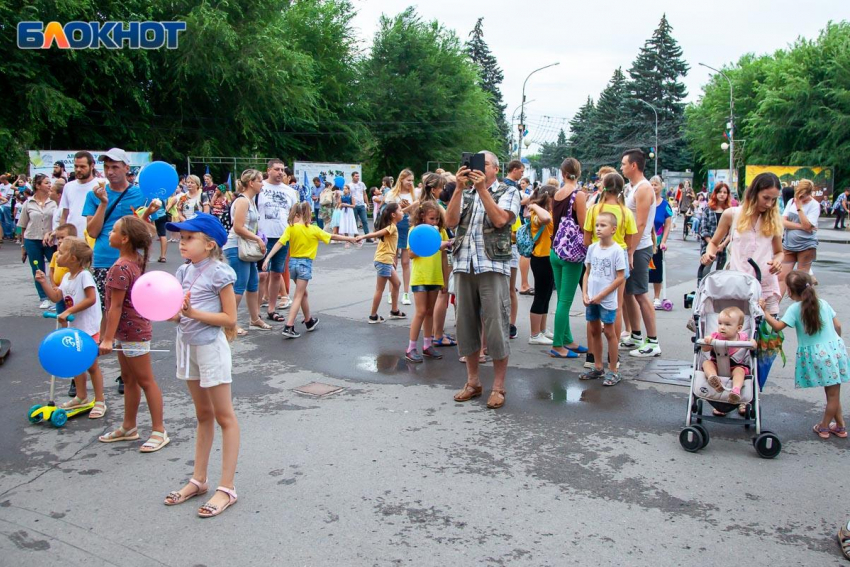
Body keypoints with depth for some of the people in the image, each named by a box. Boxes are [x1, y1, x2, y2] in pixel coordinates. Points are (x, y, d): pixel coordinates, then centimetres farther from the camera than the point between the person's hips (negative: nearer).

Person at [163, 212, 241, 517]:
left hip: (211, 347, -8)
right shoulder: (184, 271, 6)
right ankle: (198, 479, 28)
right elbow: (178, 314, 11)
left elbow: (229, 319, -16)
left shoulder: (219, 273, -15)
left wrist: (193, 312, -24)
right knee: (203, 416, 18)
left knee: (224, 417, 2)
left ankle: (226, 488, 7)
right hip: (187, 345, 8)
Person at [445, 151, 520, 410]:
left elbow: (500, 219, -13)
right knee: (466, 324, 8)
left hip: (493, 267, -4)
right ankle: (472, 382, 21)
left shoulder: (508, 192, 7)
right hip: (463, 265, 4)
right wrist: (460, 188, -9)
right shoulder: (465, 194, 16)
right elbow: (450, 221, -2)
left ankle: (498, 387, 7)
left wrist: (482, 189, -13)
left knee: (496, 326, -4)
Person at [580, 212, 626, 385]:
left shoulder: (617, 250, -12)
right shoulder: (592, 248, 3)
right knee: (594, 331, 13)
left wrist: (601, 295, -14)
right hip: (591, 299, 6)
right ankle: (597, 367, 27)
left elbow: (620, 278, -12)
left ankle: (613, 371, 14)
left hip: (607, 300, -5)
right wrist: (585, 294, -1)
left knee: (609, 332, 3)